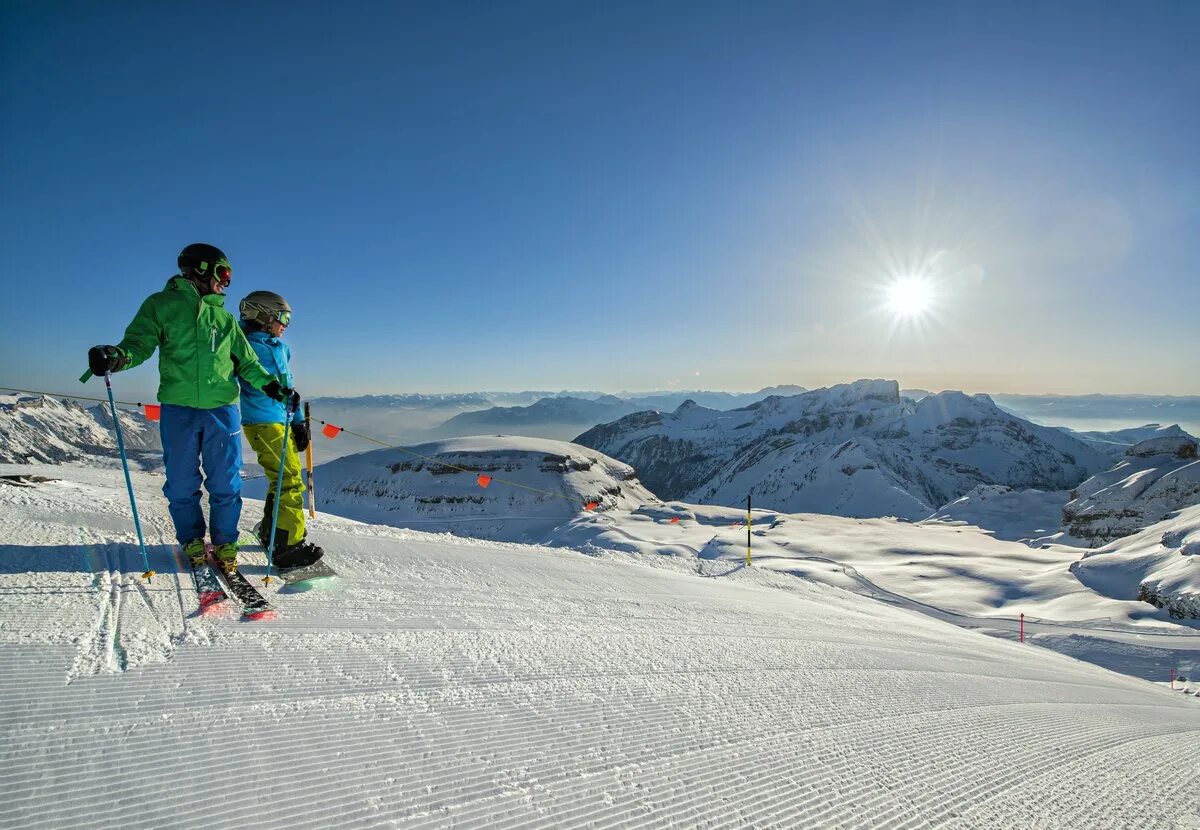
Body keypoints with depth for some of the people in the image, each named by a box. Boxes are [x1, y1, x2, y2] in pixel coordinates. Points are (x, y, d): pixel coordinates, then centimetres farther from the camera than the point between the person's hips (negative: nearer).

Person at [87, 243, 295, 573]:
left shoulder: (224, 318, 17)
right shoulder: (161, 305, 7)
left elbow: (246, 361, 16)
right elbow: (139, 343, -1)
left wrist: (271, 385, 0)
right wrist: (116, 356, -23)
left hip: (223, 409, 2)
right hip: (178, 409, -2)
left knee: (225, 483, 3)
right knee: (181, 483, 6)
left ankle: (225, 542, 16)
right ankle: (192, 540, 24)